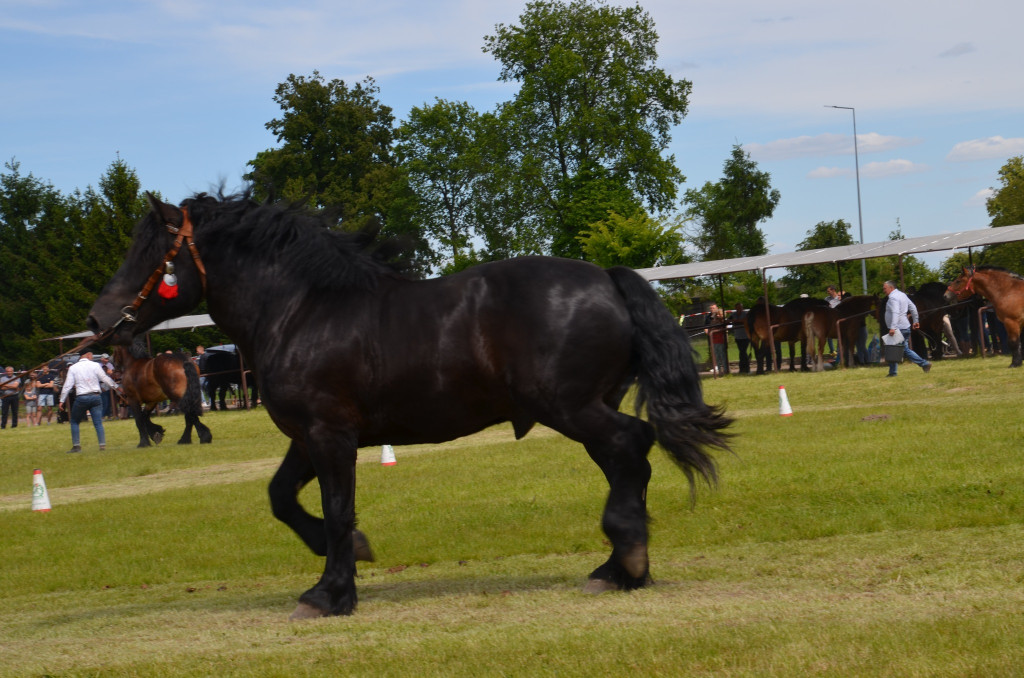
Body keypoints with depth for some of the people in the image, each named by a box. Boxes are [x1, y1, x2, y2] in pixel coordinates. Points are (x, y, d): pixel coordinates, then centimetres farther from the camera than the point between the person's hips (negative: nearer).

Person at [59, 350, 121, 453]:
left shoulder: (73, 368, 1)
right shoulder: (95, 365, -1)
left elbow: (68, 385, 0)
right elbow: (105, 379, 3)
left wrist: (62, 400, 4)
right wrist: (116, 387, 17)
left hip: (81, 398, 0)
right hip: (95, 396, 0)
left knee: (74, 422, 13)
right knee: (98, 423, 3)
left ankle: (76, 445, 6)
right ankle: (103, 444, -7)